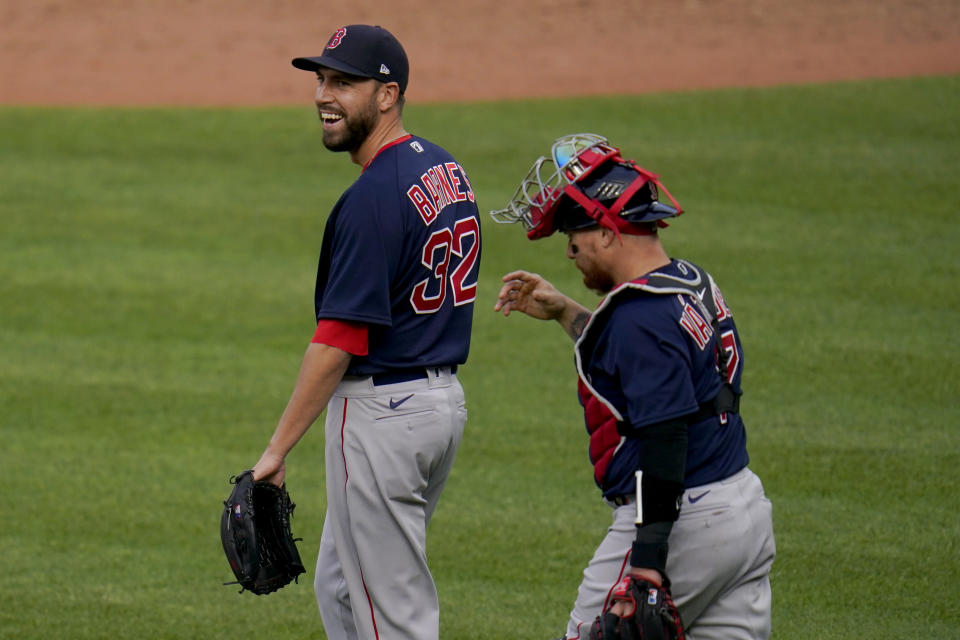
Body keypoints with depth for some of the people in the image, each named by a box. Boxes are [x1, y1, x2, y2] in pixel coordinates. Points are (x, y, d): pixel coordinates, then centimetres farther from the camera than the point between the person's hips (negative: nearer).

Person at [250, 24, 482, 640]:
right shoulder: (447, 170, 9)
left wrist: (277, 449, -19)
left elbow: (339, 341, -22)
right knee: (341, 587, 20)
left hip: (382, 411, -10)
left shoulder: (374, 197, -20)